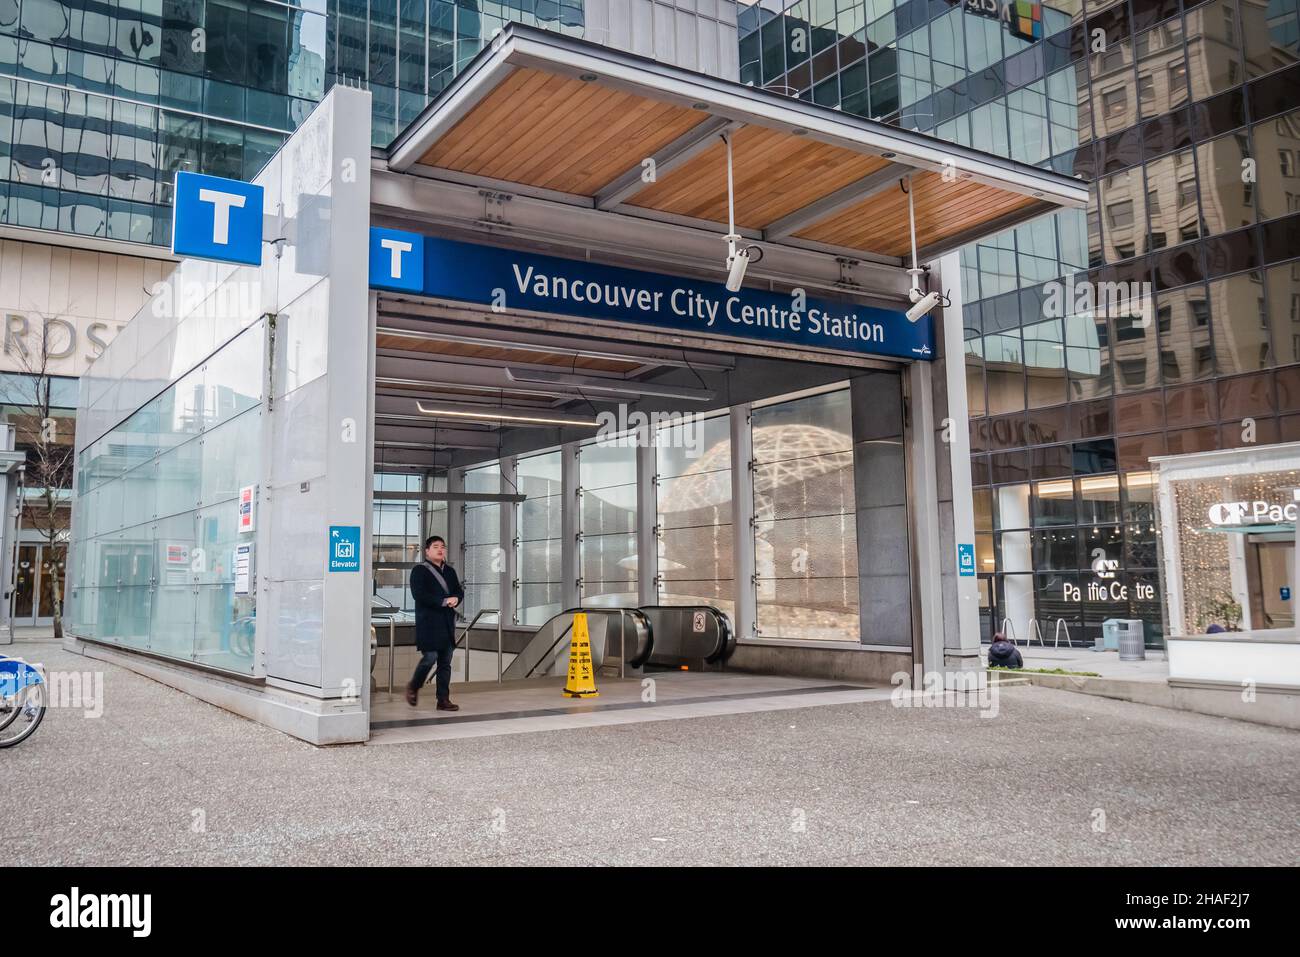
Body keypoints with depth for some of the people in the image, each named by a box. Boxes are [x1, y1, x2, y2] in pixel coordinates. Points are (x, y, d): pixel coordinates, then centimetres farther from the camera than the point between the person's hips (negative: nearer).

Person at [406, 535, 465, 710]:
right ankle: (413, 687, 17)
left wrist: (456, 599, -9)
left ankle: (443, 699, 9)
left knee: (445, 662, 5)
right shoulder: (419, 571, -3)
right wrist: (444, 601, -20)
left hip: (447, 622, 6)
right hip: (428, 622, -6)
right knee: (430, 658, -9)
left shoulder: (450, 571, 17)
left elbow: (459, 591, 16)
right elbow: (418, 594, -15)